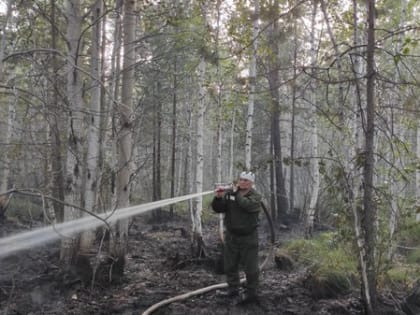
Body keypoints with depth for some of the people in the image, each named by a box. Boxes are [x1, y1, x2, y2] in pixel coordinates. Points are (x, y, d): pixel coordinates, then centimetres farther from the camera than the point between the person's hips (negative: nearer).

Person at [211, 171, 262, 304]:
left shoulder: (256, 196, -8)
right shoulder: (229, 193, 2)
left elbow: (248, 205, -29)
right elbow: (218, 209, 2)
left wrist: (237, 194, -19)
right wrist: (218, 198, -17)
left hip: (248, 237, -4)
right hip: (231, 236, 4)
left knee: (250, 267, 1)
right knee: (230, 265, 13)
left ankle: (251, 293, 14)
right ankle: (233, 289, 28)